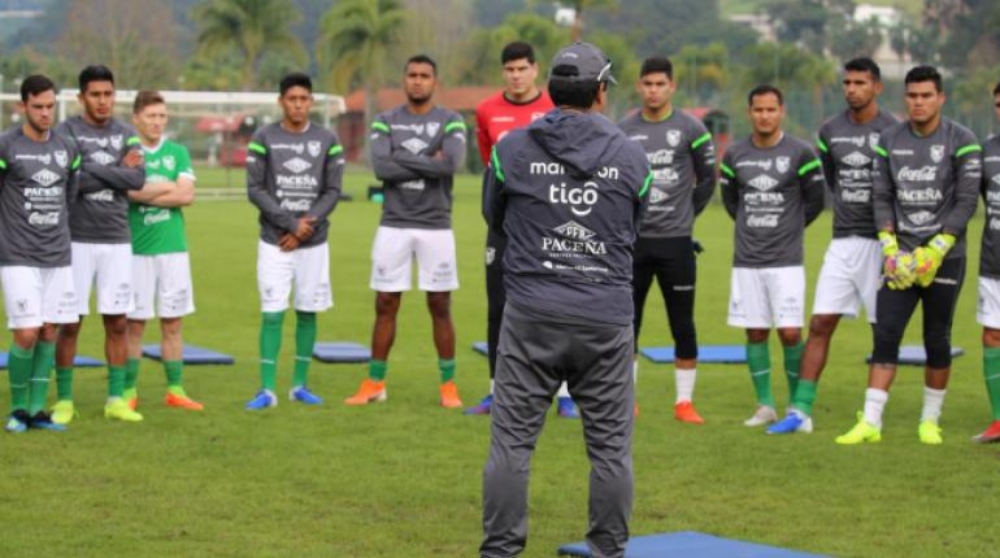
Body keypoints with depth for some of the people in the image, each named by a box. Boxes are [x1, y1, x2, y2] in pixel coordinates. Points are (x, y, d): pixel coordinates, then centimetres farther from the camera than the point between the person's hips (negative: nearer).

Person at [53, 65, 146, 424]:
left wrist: (92, 170, -11)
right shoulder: (66, 132, -4)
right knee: (71, 323, 1)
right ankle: (64, 400, 10)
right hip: (77, 239, -3)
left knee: (117, 322, 5)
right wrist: (116, 172, -11)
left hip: (117, 240, 3)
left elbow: (138, 180, -6)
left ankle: (116, 399, 14)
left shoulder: (126, 135, 8)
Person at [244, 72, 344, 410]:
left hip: (314, 242, 2)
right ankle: (267, 389, -3)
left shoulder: (327, 140, 4)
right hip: (274, 242, -2)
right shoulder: (264, 138, 0)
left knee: (308, 312, 5)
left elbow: (332, 191, 3)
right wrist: (291, 223, -12)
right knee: (272, 314, -6)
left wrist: (306, 225, -10)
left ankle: (300, 384, 15)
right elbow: (255, 189, -4)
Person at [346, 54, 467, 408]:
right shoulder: (386, 122, 5)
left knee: (440, 306, 3)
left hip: (436, 226, -1)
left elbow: (452, 163, -18)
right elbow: (381, 167, -10)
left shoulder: (450, 122, 0)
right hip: (393, 225, 1)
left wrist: (402, 158, -12)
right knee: (385, 305, 5)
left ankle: (448, 385, 12)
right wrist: (429, 163, -12)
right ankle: (375, 383, 13)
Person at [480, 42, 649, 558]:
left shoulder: (512, 148, 0)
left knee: (512, 441, 3)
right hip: (607, 319, 1)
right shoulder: (631, 157, 2)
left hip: (531, 317, 0)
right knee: (611, 446, 8)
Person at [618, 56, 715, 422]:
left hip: (676, 241, -2)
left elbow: (707, 179, 6)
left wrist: (686, 214, 4)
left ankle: (684, 401, 10)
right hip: (633, 241, 2)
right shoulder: (623, 131, 4)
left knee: (682, 324, 2)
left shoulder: (691, 130, -2)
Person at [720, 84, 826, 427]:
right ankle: (765, 406, 15)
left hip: (786, 261, -3)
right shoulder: (735, 155, 4)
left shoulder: (800, 153, -4)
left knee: (790, 333, -6)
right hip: (746, 261, 3)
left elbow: (815, 201, 7)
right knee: (755, 333, 5)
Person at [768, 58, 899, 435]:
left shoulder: (892, 132, -6)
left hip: (879, 243, -4)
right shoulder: (831, 131, 9)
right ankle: (801, 411, 1)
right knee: (820, 324, 0)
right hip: (843, 242, 4)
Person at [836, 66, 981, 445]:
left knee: (937, 340, 4)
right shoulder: (890, 140, 6)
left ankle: (930, 420, 17)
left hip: (943, 256, -3)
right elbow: (882, 196, 7)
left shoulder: (961, 142, -5)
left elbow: (966, 201, -8)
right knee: (885, 335, -4)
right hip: (901, 256, 3)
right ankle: (870, 423, -5)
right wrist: (889, 245, -6)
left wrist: (936, 249, -15)